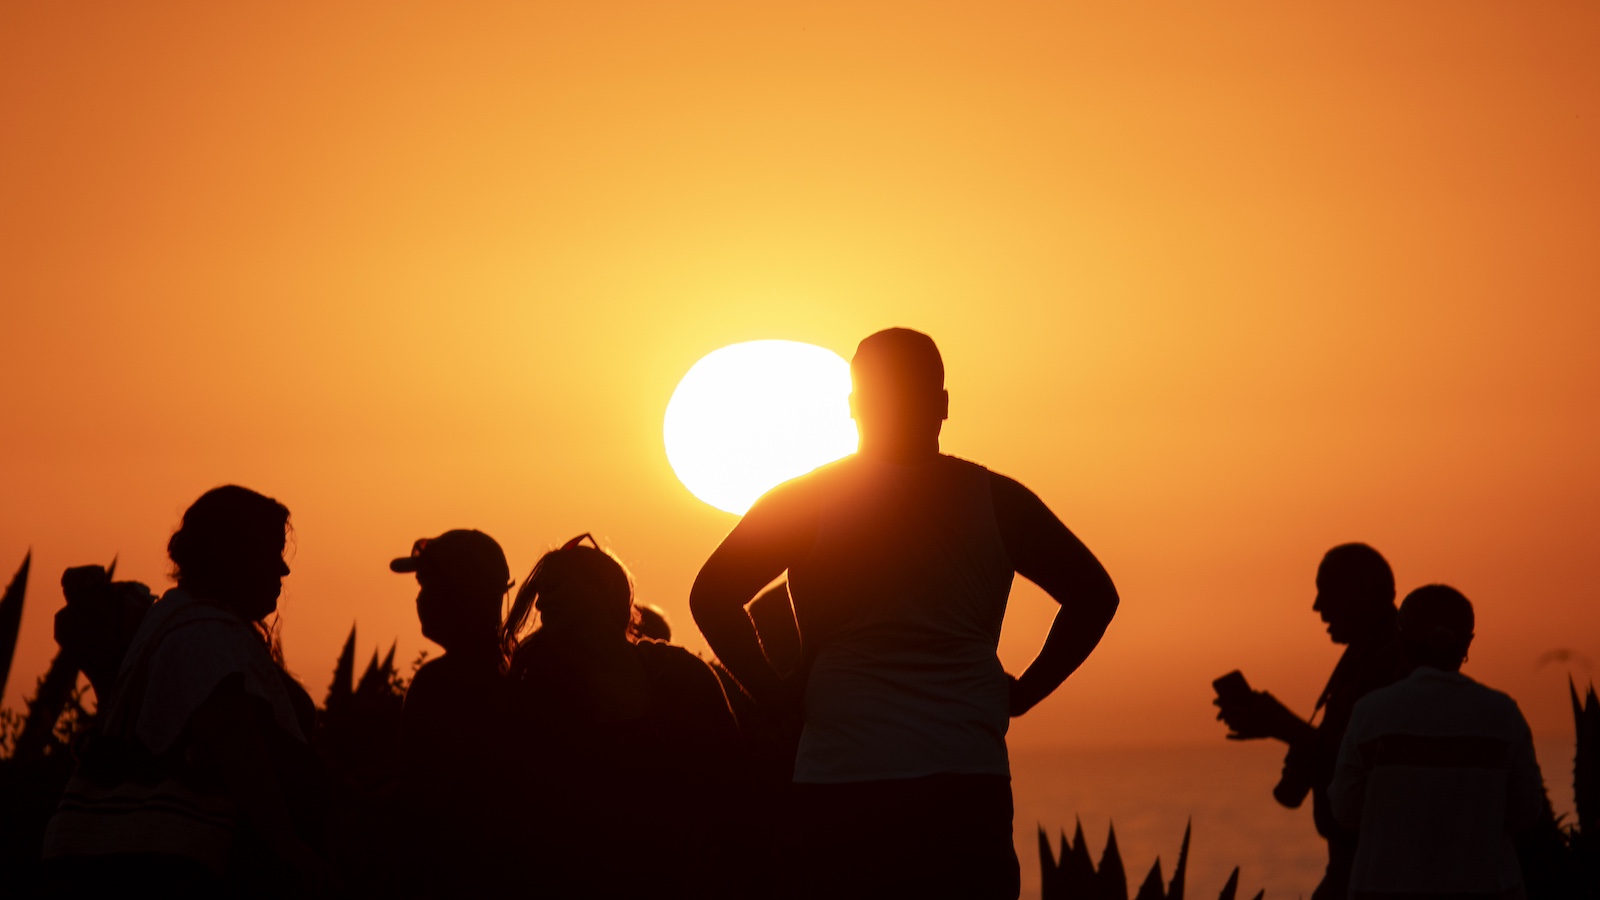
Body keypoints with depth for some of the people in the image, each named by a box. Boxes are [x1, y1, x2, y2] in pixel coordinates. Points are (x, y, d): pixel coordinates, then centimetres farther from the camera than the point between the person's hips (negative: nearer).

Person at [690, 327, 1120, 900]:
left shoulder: (804, 502, 2)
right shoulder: (993, 499, 6)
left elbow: (712, 596, -4)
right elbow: (1093, 595, 9)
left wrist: (775, 691, 4)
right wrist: (1024, 692, 11)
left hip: (840, 788, -1)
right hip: (970, 781, 1)